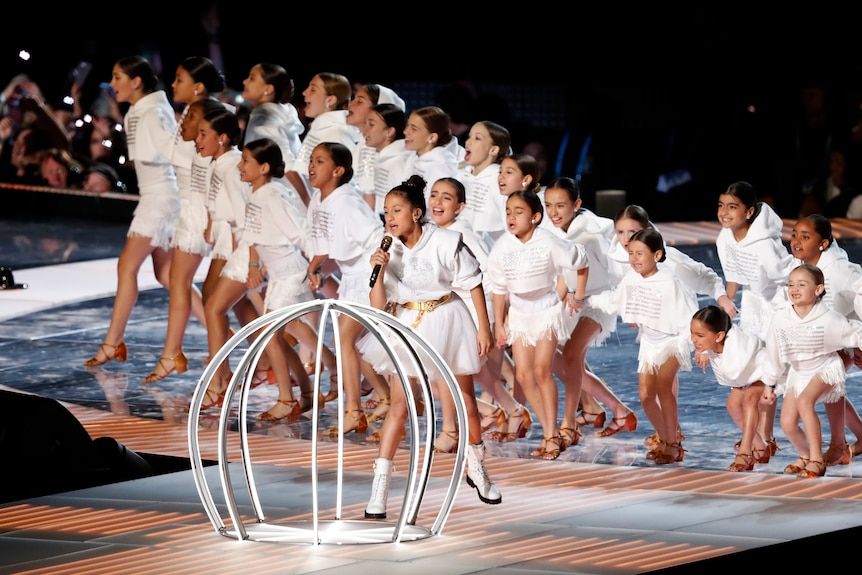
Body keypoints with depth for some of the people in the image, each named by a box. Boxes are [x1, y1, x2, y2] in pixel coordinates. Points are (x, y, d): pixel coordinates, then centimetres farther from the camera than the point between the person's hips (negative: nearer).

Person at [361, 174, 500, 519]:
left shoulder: (445, 242, -14)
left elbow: (473, 283, -5)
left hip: (446, 320, -1)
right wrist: (379, 271, -23)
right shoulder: (388, 251, -7)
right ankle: (379, 489, -9)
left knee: (466, 398, 9)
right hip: (409, 326, 1)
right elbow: (378, 306, -8)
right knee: (400, 405, -9)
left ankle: (476, 469, 34)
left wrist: (484, 327, -5)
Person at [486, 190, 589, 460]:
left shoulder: (548, 243, -21)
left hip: (547, 310, -4)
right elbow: (499, 288, 0)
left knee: (542, 371, -10)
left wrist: (578, 296, 1)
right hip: (518, 314, 4)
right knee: (523, 375, 0)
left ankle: (552, 436, 0)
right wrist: (499, 324, 2)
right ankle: (549, 432, 12)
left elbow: (582, 263, -6)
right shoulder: (501, 248, -12)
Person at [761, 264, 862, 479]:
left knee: (804, 401, -32)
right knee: (787, 423, -6)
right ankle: (805, 455, 26)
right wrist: (770, 383, 6)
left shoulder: (828, 318, -24)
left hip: (825, 368, -4)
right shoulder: (780, 318, -16)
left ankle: (817, 459, -24)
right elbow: (774, 353, -3)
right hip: (798, 373, 4)